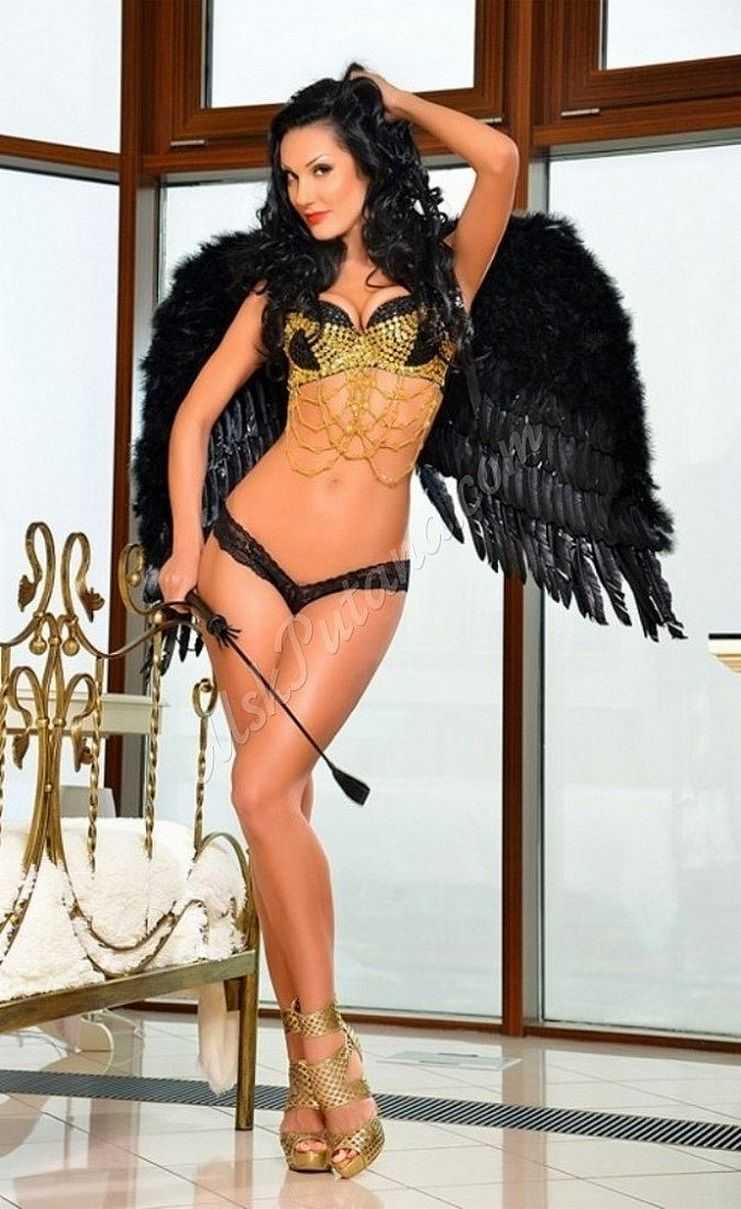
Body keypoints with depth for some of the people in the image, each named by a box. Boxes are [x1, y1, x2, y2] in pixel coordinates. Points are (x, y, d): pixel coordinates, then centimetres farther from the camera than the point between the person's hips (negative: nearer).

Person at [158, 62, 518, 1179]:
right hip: (249, 551, 3)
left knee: (261, 789, -16)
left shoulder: (444, 274, 5)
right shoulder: (282, 290, 10)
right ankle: (317, 1058, 5)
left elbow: (499, 159, -13)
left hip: (362, 581, -3)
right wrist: (185, 546, -2)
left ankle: (318, 1039, -4)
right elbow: (195, 415, 11)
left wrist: (395, 103, 4)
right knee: (280, 801, -2)